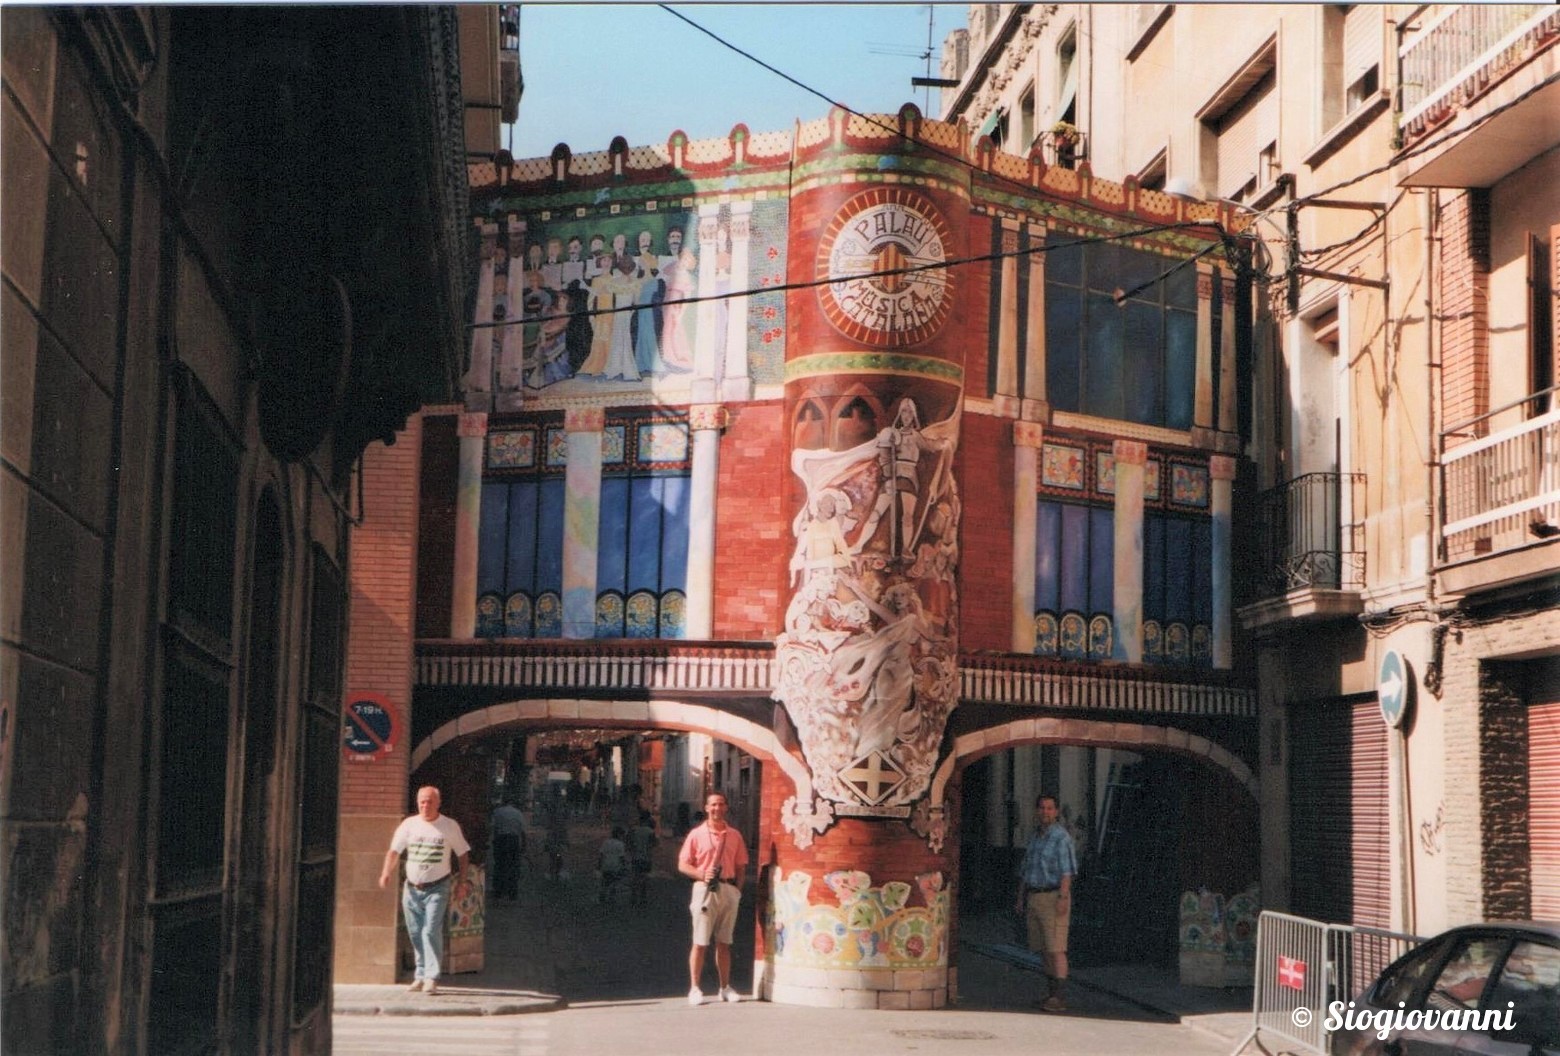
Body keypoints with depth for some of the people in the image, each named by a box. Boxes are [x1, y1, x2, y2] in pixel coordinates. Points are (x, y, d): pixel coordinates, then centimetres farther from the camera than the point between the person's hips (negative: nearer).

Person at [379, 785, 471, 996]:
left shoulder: (450, 826, 0)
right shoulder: (409, 825, 3)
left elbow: (462, 853, 8)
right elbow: (394, 850, -1)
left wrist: (463, 880, 4)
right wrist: (387, 872, -16)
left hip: (437, 888, -3)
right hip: (412, 888, 3)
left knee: (432, 931, -14)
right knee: (416, 934, 8)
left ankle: (431, 978, -15)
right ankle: (420, 975, 19)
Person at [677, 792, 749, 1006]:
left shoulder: (735, 836, 12)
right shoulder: (696, 835, 3)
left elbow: (741, 866, 14)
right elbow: (682, 865, 2)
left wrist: (737, 889, 0)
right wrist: (702, 874, -15)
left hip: (729, 890, 3)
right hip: (705, 889, -3)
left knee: (724, 942, 8)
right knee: (700, 942, -4)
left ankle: (725, 988, 13)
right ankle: (694, 988, -2)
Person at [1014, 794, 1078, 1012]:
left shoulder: (1061, 837, -9)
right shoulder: (1035, 837, 16)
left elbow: (1067, 871, -16)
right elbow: (1025, 870, 22)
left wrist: (1062, 898, -24)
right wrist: (1021, 898, 18)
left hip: (1053, 898, -8)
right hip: (1034, 899, 8)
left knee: (1056, 949, -12)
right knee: (1045, 950, 9)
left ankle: (1060, 998, -14)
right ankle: (1052, 994, 14)